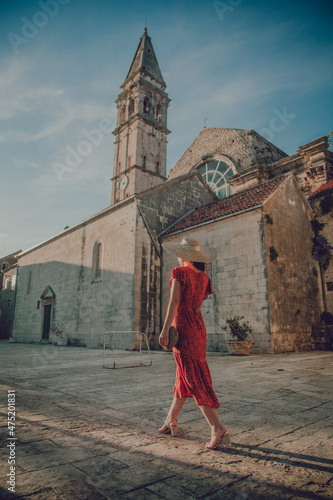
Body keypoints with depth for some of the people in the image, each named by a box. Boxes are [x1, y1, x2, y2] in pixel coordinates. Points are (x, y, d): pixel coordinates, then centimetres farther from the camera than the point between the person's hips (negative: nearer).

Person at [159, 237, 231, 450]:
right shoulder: (203, 277, 9)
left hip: (183, 328, -8)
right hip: (199, 328, 8)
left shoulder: (180, 272, -9)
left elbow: (174, 301, -18)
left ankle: (219, 429, -5)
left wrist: (165, 329, -21)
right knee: (184, 376, 17)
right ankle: (171, 420, 31)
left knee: (194, 380, -4)